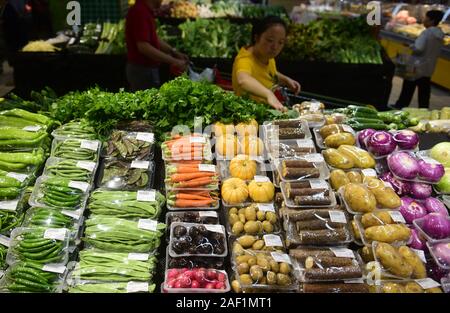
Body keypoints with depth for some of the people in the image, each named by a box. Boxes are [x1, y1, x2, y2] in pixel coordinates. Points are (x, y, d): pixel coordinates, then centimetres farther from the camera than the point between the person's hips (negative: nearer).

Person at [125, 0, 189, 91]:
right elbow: (143, 47, -28)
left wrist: (174, 52, 7)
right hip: (143, 70, -10)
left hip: (146, 69, 10)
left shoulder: (146, 11, 10)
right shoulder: (140, 12, -21)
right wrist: (173, 61, -24)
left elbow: (154, 39, 19)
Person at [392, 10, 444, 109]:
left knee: (408, 89, 6)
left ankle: (400, 106, 17)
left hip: (418, 66, -7)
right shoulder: (440, 35, 6)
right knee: (424, 93, 11)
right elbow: (437, 53, 14)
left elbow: (418, 48, -24)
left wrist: (410, 46, -7)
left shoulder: (427, 32, -18)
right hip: (429, 68, 7)